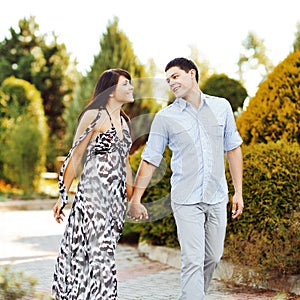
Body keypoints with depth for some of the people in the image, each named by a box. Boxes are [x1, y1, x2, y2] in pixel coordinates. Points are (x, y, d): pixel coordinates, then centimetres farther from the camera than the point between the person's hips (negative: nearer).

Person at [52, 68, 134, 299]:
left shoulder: (124, 121, 16)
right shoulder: (94, 116, -5)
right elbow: (75, 157, -5)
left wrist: (132, 196, 21)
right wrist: (63, 195, -8)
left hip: (117, 195, 7)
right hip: (94, 191, -7)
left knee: (103, 250, 7)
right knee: (100, 250, -11)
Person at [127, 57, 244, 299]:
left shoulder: (221, 107, 6)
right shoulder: (165, 117, -2)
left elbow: (233, 149, 11)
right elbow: (150, 161, 0)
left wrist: (239, 191, 8)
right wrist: (135, 199, -3)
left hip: (218, 197, 3)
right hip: (186, 200, -3)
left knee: (213, 258, 12)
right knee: (193, 261, -8)